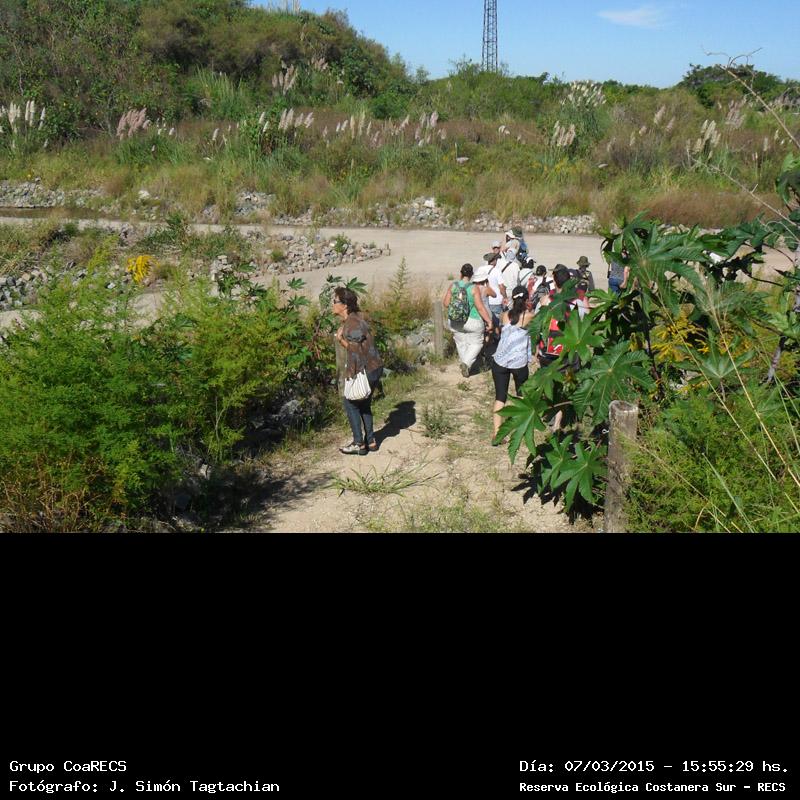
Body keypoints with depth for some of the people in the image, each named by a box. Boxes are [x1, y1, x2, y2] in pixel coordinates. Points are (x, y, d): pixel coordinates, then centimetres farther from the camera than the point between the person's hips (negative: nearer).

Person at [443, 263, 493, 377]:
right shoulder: (474, 288, -16)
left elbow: (446, 304, 0)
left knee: (461, 343, 21)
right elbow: (480, 307, -17)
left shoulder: (452, 286, -6)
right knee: (476, 343, 13)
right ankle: (466, 362, -7)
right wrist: (489, 321, -10)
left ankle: (464, 363, 30)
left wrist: (443, 298, 22)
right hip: (472, 321, -3)